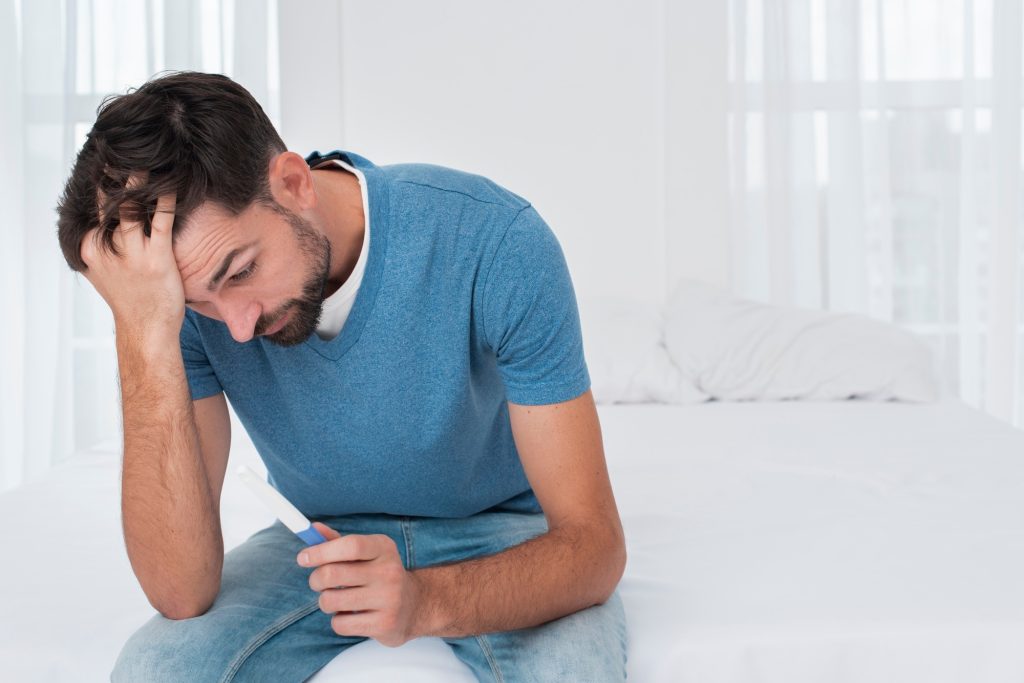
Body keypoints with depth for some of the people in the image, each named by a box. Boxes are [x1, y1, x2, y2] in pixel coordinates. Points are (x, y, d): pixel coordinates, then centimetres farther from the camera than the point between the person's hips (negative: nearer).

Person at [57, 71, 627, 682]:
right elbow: (182, 592, -27)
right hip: (325, 536, 1)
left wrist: (429, 598, -45)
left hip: (502, 532, 0)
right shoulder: (191, 296, -19)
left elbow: (594, 544, -26)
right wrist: (144, 332, -37)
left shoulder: (494, 239, -28)